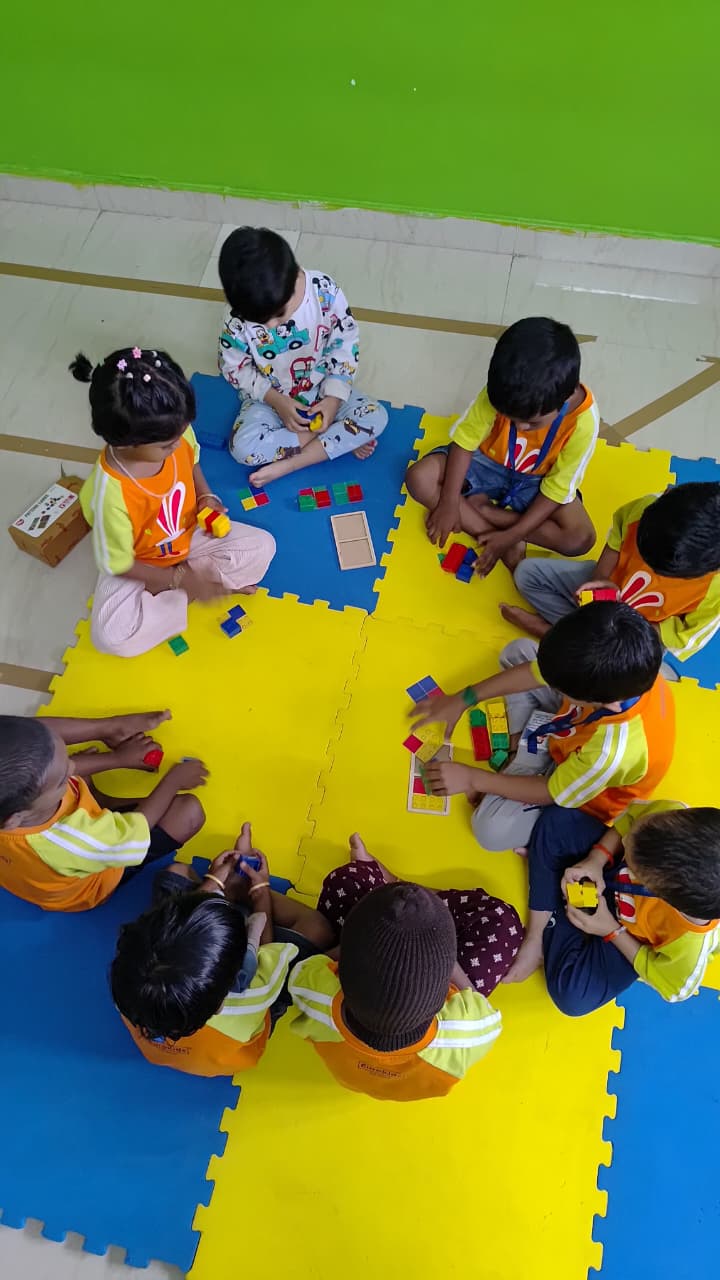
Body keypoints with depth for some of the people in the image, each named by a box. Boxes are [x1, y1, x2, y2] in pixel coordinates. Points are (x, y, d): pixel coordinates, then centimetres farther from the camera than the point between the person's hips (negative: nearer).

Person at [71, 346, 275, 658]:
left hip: (190, 536, 5)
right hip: (137, 566, -4)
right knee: (111, 636, -25)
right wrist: (181, 580, -22)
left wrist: (206, 497, -14)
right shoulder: (109, 495, -38)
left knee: (262, 546, -10)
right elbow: (118, 565, -23)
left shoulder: (176, 435, -23)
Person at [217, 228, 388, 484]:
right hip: (269, 398, -1)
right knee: (243, 448, -27)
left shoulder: (325, 292, -22)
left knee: (376, 417, -19)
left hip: (324, 390, 1)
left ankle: (288, 465, -19)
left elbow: (345, 345, -10)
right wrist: (276, 401, -20)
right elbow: (234, 367, -9)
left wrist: (334, 397, -19)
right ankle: (342, 439, -15)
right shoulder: (239, 316, -22)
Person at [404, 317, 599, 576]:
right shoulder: (501, 392, -28)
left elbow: (556, 490, -21)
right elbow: (464, 440, -18)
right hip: (487, 462, 1)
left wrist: (511, 535, -27)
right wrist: (448, 503, -24)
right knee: (419, 478, -23)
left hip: (536, 481, 0)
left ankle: (479, 507, -17)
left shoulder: (583, 421, -29)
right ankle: (500, 539, -22)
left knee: (581, 539, -24)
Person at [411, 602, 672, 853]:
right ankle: (521, 743, 4)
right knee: (517, 651, 1)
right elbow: (533, 672, -15)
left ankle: (529, 765, 1)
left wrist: (472, 778, -17)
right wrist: (461, 701, -9)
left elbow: (551, 794, -26)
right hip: (577, 729, 6)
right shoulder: (615, 668, -32)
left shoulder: (613, 750, -46)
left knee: (489, 828, -24)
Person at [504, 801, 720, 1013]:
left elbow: (673, 990, -15)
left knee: (572, 995, -18)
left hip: (628, 937, -3)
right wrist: (595, 860, -25)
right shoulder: (672, 814, -39)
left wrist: (610, 931, -15)